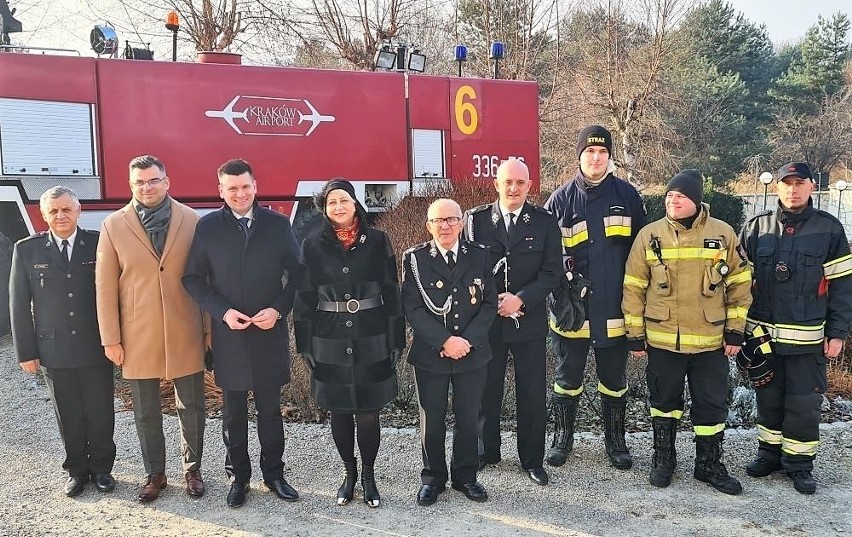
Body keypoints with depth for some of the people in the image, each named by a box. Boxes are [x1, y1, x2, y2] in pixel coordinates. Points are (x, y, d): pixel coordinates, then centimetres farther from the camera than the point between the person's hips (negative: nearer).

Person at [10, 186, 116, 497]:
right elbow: (20, 304, 2)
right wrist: (26, 351, 0)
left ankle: (101, 468, 28)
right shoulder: (27, 250, 0)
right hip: (53, 350, 1)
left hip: (96, 348, -1)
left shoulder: (98, 244, -3)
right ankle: (76, 470, 30)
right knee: (68, 416, 12)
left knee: (100, 413, 9)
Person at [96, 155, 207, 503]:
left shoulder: (192, 221, -3)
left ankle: (192, 469, 30)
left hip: (185, 333, 0)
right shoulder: (113, 226, -1)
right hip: (137, 336, 1)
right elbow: (105, 286, -1)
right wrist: (111, 339, -3)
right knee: (146, 412, 13)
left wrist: (210, 329, -1)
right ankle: (155, 473, 31)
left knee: (191, 407, 11)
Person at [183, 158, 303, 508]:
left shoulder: (278, 224, 0)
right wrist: (222, 311, -12)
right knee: (233, 411, 12)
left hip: (269, 332, 0)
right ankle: (238, 476, 27)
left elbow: (296, 273, 2)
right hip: (228, 333, 0)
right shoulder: (208, 227, 0)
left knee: (270, 408, 11)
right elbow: (193, 278, 0)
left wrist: (278, 309, -11)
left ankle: (273, 473, 27)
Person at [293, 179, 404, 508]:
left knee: (368, 414, 5)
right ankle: (349, 472, 32)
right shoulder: (312, 246, 0)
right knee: (339, 413, 11)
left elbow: (391, 294, 0)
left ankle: (368, 474, 27)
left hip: (372, 343, -1)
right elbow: (304, 299, 3)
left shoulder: (377, 242, -1)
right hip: (330, 345, 1)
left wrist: (395, 341, -3)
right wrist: (305, 345, 0)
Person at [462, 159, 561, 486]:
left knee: (532, 394, 8)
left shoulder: (545, 222, 0)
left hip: (529, 321, 0)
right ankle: (486, 452, 31)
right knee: (486, 391, 13)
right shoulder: (475, 219, 0)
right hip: (486, 320, 0)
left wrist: (520, 299, -17)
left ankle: (532, 460, 24)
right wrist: (490, 301, -12)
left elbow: (552, 271, -5)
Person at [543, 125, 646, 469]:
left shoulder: (627, 196, 2)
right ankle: (563, 437, 29)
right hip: (572, 308, -1)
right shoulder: (561, 199, -1)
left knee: (614, 380, 14)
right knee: (568, 378, 12)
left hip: (614, 310, 1)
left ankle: (615, 440, 32)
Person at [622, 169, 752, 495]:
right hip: (662, 340, 0)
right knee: (664, 402, 14)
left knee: (712, 405, 11)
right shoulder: (649, 235, -4)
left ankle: (709, 464, 29)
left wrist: (735, 331, 1)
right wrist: (635, 334, -2)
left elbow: (739, 284, 4)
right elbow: (634, 288, -1)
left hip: (711, 342, 1)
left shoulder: (723, 234, -2)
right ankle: (663, 458, 32)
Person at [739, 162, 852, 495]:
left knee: (804, 403, 5)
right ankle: (770, 453, 31)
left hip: (808, 338, -2)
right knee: (768, 398, 14)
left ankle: (799, 464, 21)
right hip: (762, 334, 2)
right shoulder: (756, 227, 2)